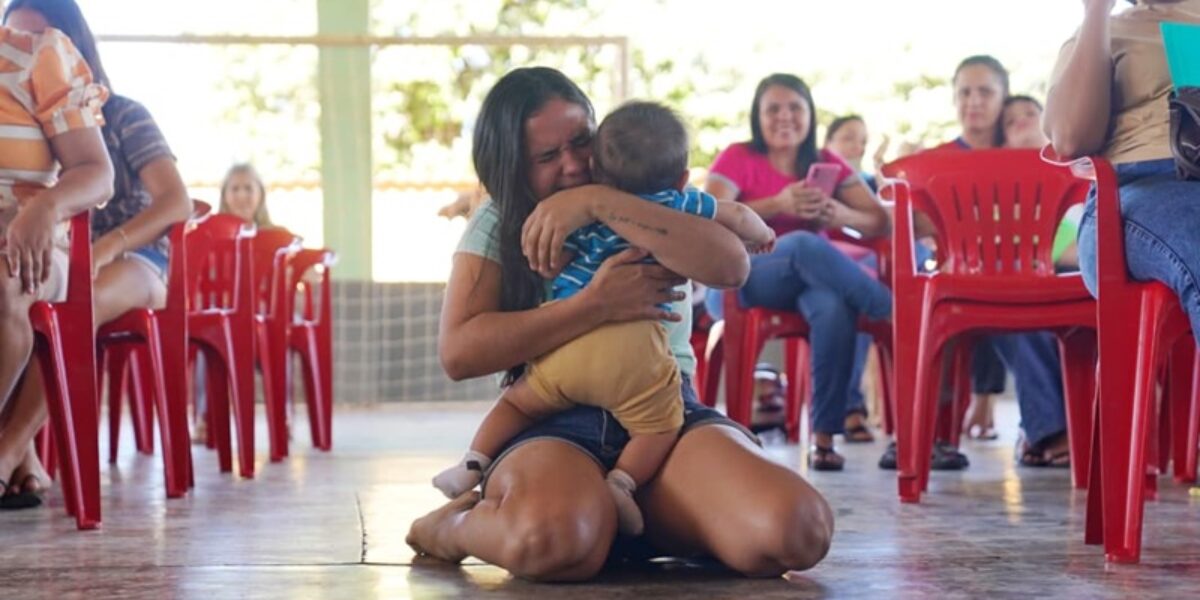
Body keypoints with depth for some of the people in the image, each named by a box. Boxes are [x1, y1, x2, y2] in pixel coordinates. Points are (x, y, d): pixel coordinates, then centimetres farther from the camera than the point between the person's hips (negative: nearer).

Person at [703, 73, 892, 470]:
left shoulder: (827, 164, 13)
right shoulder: (738, 159, 3)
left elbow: (881, 223, 4)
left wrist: (843, 215, -18)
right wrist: (778, 204, -22)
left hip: (812, 281, 3)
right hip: (739, 283, -3)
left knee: (836, 307, -35)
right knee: (805, 245, -36)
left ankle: (824, 436, -32)